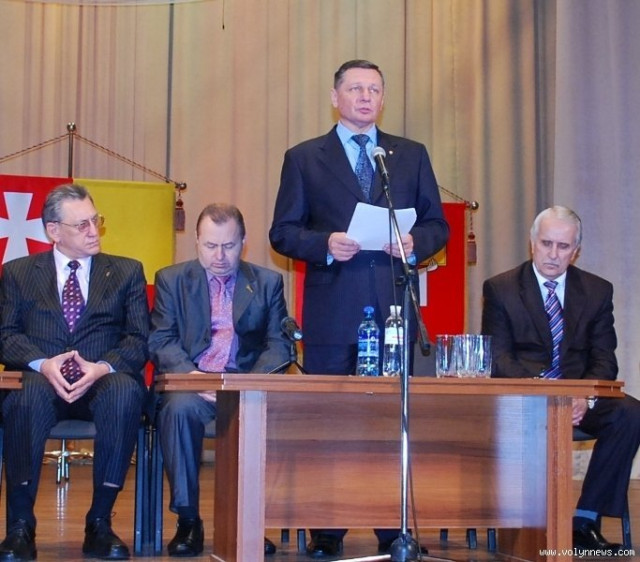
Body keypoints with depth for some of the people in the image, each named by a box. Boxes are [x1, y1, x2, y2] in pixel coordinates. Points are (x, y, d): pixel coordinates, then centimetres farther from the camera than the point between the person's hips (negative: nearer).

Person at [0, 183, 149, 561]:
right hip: (41, 378, 0)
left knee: (125, 392, -36)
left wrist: (103, 367, -14)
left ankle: (100, 523, -26)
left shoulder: (127, 272, 17)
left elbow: (140, 339, 7)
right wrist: (43, 364, -15)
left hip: (104, 381, 1)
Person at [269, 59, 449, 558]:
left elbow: (437, 225, 14)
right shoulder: (304, 158, 9)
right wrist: (324, 245, -13)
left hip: (394, 310, 1)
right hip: (333, 312, -1)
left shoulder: (412, 155, 15)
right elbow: (283, 232, 5)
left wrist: (415, 244, -8)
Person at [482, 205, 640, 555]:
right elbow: (498, 358, -4)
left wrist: (585, 398, -18)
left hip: (579, 398, 3)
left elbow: (604, 359, 4)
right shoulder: (500, 288, 4)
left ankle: (585, 520, -20)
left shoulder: (598, 291, 11)